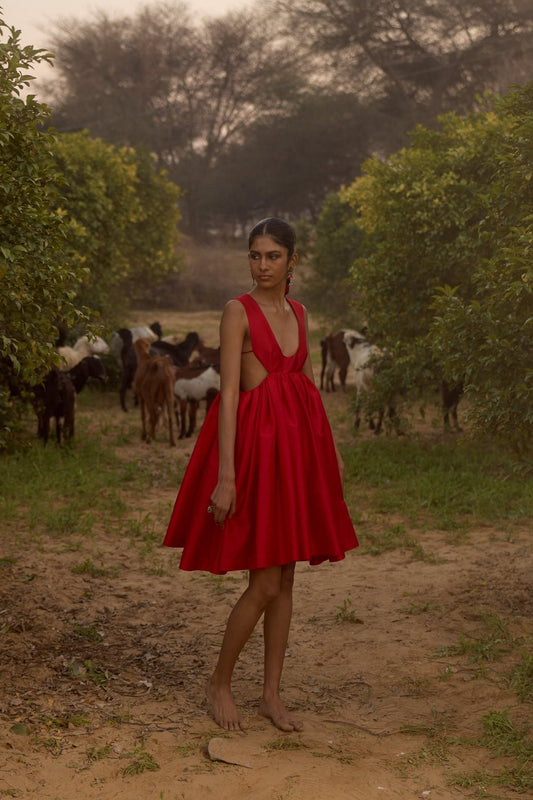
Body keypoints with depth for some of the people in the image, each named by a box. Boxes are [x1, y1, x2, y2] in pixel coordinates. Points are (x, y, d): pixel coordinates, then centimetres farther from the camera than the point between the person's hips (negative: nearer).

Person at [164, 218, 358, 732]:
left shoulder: (298, 312, 12)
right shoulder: (238, 311, -8)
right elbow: (228, 393, -14)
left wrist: (330, 449, 19)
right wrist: (226, 475, -20)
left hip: (298, 441, 6)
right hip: (257, 442, -6)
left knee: (285, 578, 9)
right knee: (265, 583, -6)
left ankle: (271, 694, 19)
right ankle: (219, 684, 14)